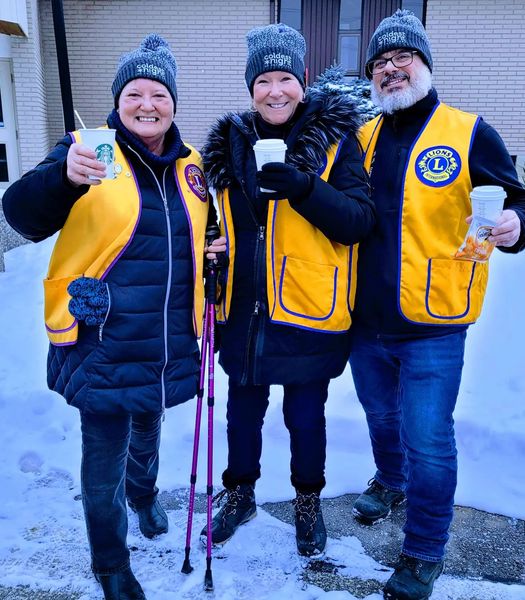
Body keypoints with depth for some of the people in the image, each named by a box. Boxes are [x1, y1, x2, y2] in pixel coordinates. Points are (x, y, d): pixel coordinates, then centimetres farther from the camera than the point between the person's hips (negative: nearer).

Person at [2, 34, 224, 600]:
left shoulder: (189, 163, 5)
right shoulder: (88, 150, -9)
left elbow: (202, 229, 20)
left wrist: (216, 247, -2)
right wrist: (64, 176, -42)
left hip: (167, 344, 5)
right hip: (103, 346, -4)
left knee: (146, 432, 27)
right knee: (105, 462, 6)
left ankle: (143, 492, 59)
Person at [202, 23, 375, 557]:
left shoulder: (334, 140, -6)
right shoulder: (230, 144, 5)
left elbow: (358, 222, -13)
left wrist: (303, 189, -27)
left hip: (308, 314, -3)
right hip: (244, 312, 4)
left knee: (305, 417, 12)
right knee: (243, 411, 18)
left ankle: (308, 501, 39)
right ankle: (240, 493, 42)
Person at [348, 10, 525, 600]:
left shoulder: (469, 133, -5)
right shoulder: (360, 140, 7)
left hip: (432, 327, -4)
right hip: (366, 322, 5)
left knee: (427, 440, 1)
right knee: (382, 416, 24)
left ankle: (424, 552, 25)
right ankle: (390, 481, 54)